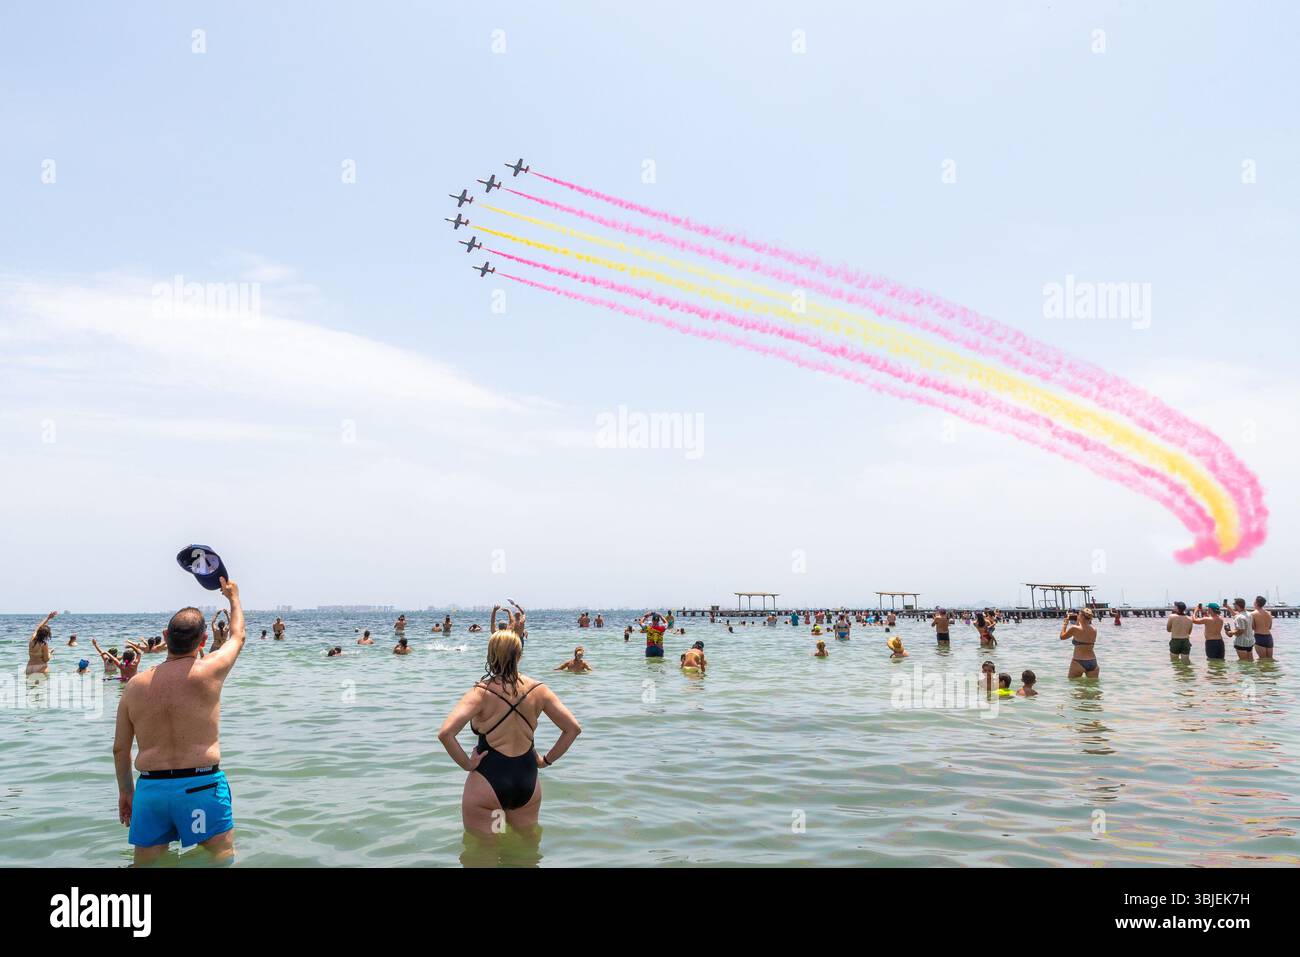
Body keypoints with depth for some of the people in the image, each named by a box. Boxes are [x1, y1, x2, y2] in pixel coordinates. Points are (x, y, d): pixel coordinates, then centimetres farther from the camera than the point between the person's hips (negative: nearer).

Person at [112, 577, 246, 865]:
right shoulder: (209, 671, -7)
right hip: (200, 784, -4)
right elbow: (238, 636, 13)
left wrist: (125, 791, 25)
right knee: (222, 858, 5)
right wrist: (233, 597, 31)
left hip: (149, 787, 4)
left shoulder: (135, 686, 4)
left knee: (146, 863, 16)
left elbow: (120, 748, 10)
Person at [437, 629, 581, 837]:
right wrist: (547, 760, 6)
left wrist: (466, 764, -12)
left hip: (486, 782, -3)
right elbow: (573, 728, -2)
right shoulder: (538, 691, -4)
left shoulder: (481, 692, -14)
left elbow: (445, 733, -26)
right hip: (528, 780, 4)